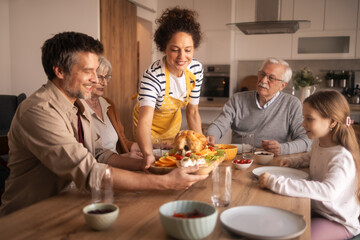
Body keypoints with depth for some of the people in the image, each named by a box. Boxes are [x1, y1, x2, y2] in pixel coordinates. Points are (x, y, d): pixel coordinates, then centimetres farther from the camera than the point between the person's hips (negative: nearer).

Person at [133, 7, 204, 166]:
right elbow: (145, 121, -50)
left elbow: (192, 112, -10)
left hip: (173, 123, 5)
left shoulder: (196, 69, -20)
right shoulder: (153, 76, -37)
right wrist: (148, 155, -67)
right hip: (150, 127, -4)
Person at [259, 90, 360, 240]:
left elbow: (328, 191, -47)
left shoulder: (342, 159, -27)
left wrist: (276, 182, -49)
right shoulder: (317, 143, -1)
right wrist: (293, 162, 4)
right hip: (316, 209, 8)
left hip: (339, 222, -8)